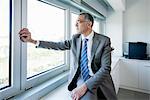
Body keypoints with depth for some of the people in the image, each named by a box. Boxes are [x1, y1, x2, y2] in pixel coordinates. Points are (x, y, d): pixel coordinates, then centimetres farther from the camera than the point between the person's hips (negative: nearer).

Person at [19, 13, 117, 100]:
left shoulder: (104, 40, -9)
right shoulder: (75, 38, 3)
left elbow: (105, 68, -16)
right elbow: (57, 45, 4)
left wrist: (85, 86, -25)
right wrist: (32, 40, -2)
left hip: (100, 79, 0)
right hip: (80, 78, 0)